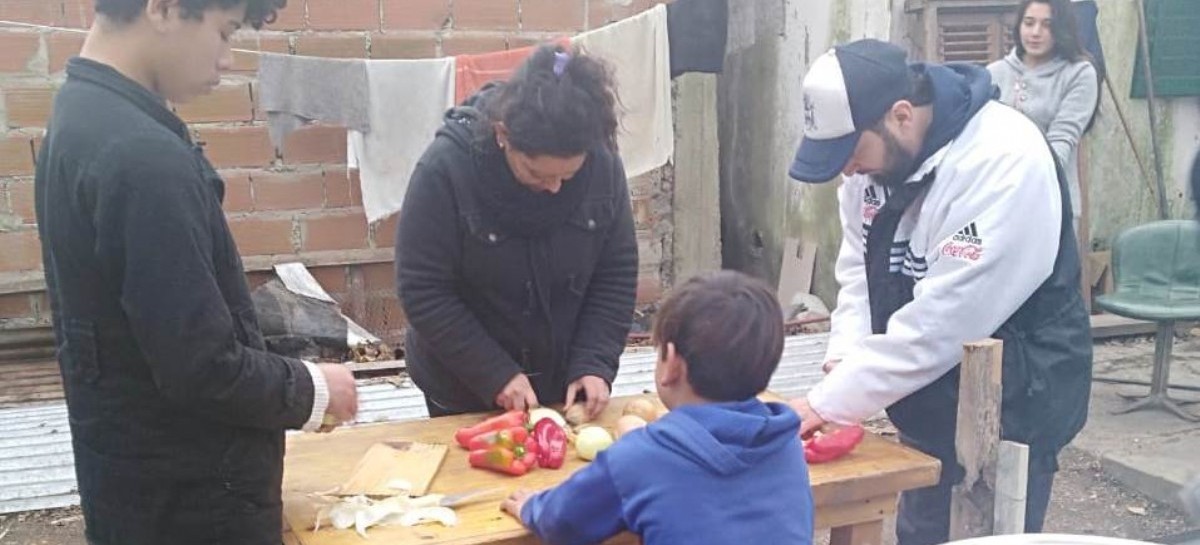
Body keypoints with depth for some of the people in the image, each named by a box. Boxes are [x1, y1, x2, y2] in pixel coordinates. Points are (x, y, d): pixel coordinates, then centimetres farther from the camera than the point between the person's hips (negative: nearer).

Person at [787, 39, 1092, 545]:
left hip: (1010, 408, -7)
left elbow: (943, 320, -31)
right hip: (928, 403, 8)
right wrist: (842, 364, -12)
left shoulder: (1004, 162, -29)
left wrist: (827, 403, -26)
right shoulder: (875, 149, -4)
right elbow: (859, 268, 4)